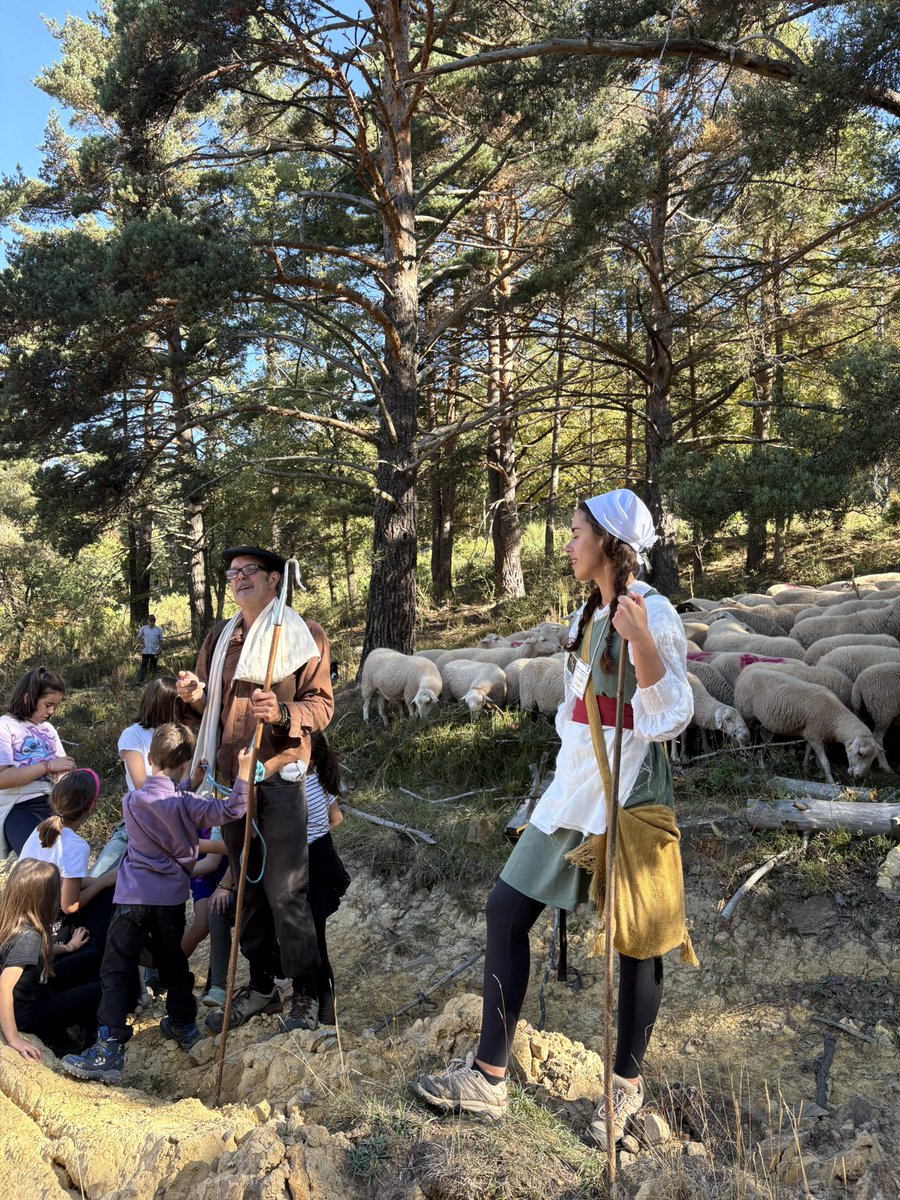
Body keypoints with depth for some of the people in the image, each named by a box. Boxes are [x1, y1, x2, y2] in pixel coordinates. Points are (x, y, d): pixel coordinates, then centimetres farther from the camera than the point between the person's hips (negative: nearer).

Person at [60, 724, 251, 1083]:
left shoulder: (131, 801, 0)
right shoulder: (185, 803, -6)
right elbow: (227, 811, -19)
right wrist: (243, 774, -20)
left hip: (134, 898, -1)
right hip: (172, 897, 1)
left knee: (115, 971, 0)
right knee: (173, 963, 20)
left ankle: (109, 1050, -8)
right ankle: (183, 1026, 33)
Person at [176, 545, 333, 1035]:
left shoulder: (305, 636, 0)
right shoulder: (220, 637, 15)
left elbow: (321, 705, -4)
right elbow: (211, 704, 21)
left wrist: (281, 713, -23)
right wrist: (197, 695, -3)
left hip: (279, 776, -5)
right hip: (229, 775, 5)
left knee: (286, 891, -5)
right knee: (246, 886, 12)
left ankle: (305, 995, 8)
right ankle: (261, 985, 25)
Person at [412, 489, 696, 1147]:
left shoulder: (650, 611, -13)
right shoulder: (590, 612, 13)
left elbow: (671, 716, -18)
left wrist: (641, 641, -31)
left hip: (629, 792, -8)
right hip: (575, 787, 8)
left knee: (635, 936, 6)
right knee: (507, 907, 4)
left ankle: (628, 1083, 28)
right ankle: (489, 1077, 14)